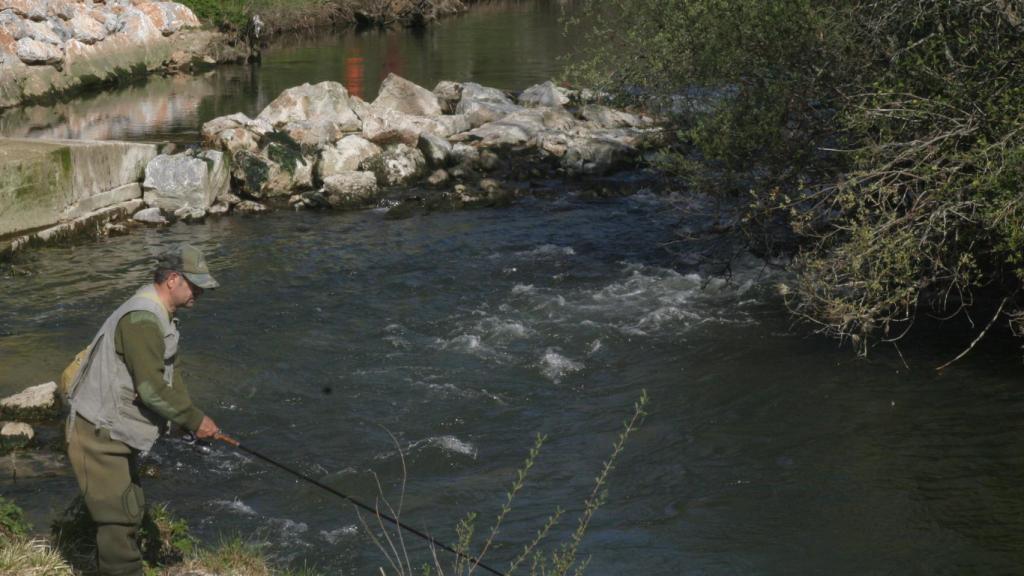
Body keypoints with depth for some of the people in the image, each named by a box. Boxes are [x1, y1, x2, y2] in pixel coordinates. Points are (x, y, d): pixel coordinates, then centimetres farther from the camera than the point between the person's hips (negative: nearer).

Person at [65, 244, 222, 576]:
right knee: (119, 517, -7)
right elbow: (151, 387, -26)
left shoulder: (160, 317, 12)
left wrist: (192, 419, 1)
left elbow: (168, 376, 13)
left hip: (117, 433, 11)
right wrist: (193, 420, -16)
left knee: (131, 511, 19)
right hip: (98, 436, -11)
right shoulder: (142, 319, -23)